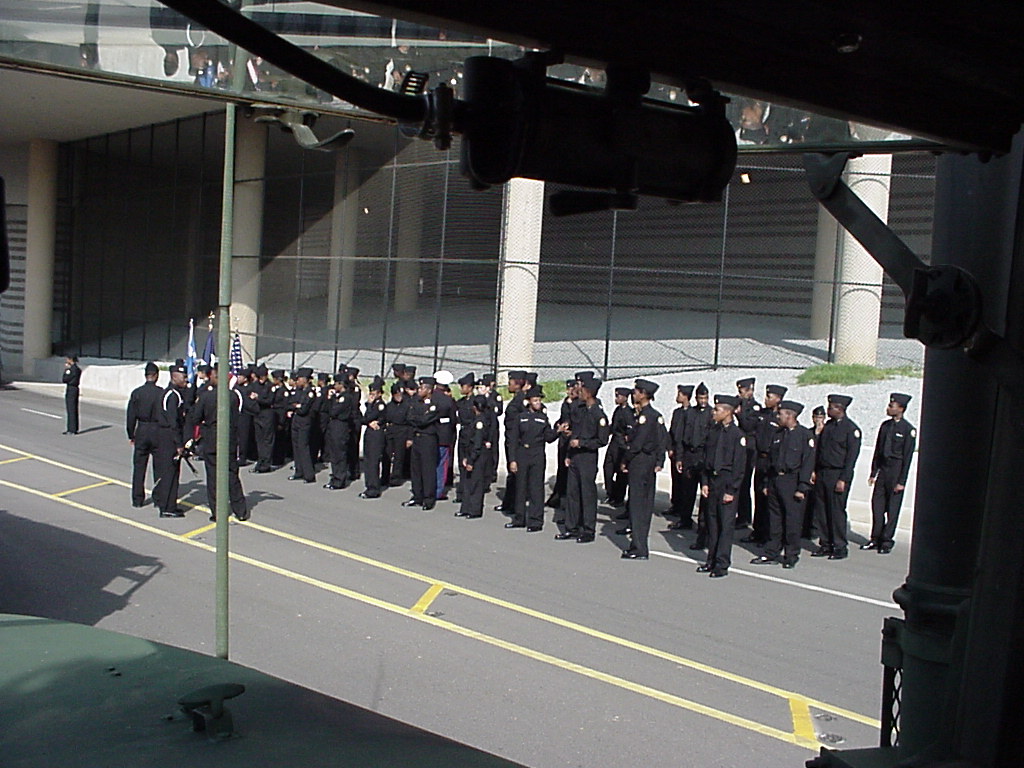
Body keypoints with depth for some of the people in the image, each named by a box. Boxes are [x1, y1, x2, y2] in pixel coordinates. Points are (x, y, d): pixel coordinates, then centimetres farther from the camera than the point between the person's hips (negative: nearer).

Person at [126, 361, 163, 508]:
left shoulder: (136, 392, -3)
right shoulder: (162, 393, -8)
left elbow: (131, 416, 0)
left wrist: (131, 435, 9)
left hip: (141, 431, 1)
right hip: (158, 432, -1)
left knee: (139, 467, 9)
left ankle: (137, 499, 11)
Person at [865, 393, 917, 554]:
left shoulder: (908, 430, -9)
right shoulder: (885, 425, 9)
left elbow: (907, 457, -9)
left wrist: (901, 481, -11)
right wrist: (873, 473, 11)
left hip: (896, 471, -5)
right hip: (882, 469, 6)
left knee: (892, 508, 2)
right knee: (877, 504, 6)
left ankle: (886, 541, 10)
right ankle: (875, 539, 16)